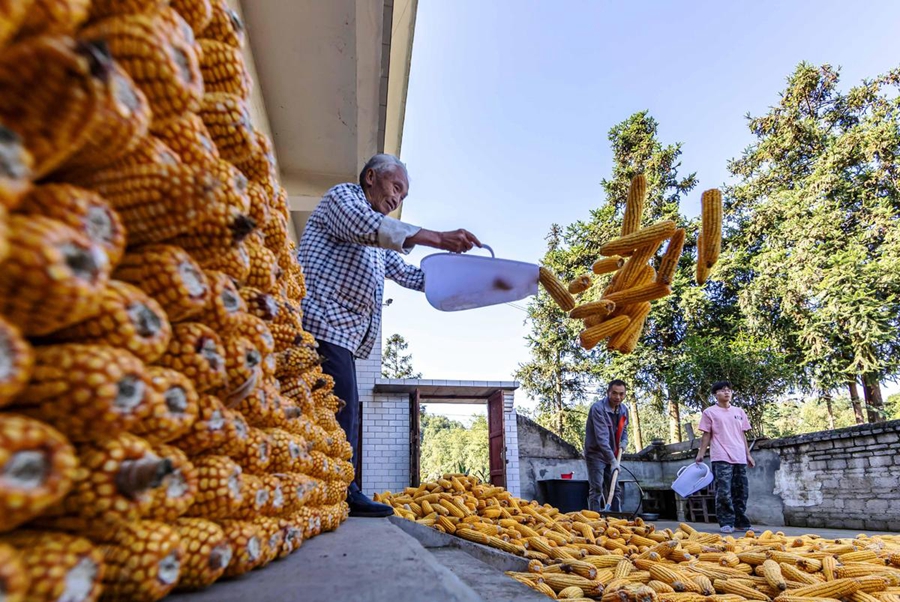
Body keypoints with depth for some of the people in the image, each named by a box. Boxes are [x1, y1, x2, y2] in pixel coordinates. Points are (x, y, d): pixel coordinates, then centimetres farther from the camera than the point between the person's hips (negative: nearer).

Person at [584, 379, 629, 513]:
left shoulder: (624, 409, 2)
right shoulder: (598, 408, -22)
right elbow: (601, 437, -29)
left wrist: (624, 441, -1)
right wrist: (612, 459, -34)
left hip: (612, 456, 7)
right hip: (596, 454, -7)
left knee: (616, 490, 11)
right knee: (596, 490, -11)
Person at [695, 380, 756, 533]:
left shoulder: (739, 412, 16)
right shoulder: (709, 412, 4)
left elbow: (743, 435, 19)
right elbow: (706, 435, 2)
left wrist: (748, 454, 15)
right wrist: (701, 454, -4)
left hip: (739, 458, 5)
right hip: (721, 458, -4)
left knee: (741, 492, 6)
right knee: (724, 492, -9)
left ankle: (741, 522, 16)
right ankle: (726, 523, -1)